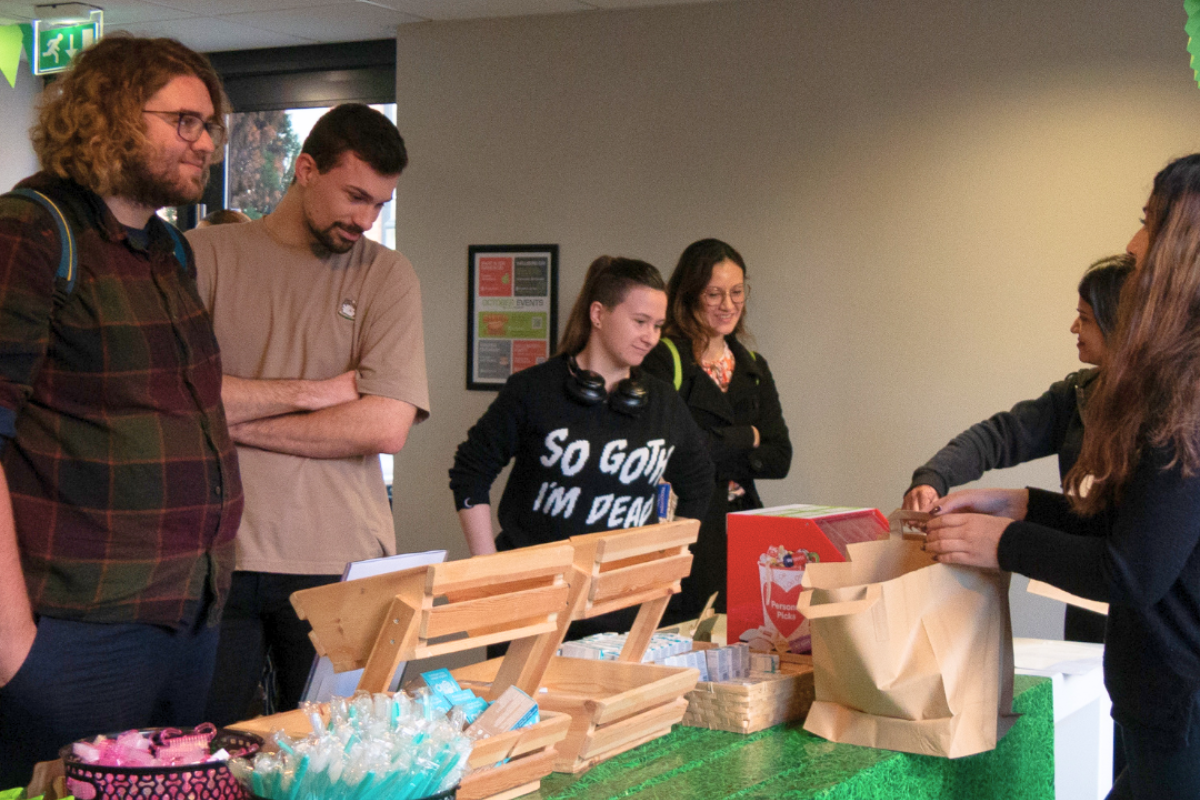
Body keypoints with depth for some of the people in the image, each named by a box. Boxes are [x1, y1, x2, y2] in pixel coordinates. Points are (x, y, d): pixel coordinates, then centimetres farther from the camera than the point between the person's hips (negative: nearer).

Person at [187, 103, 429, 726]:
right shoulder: (205, 254, 5)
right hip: (217, 552, -1)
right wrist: (312, 392, -7)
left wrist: (233, 421, -6)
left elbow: (386, 428, -6)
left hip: (339, 563, 1)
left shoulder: (386, 276, 7)